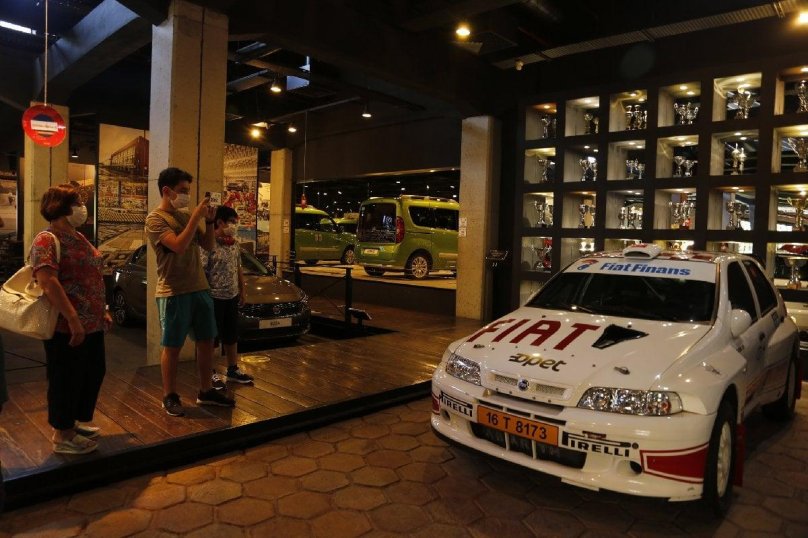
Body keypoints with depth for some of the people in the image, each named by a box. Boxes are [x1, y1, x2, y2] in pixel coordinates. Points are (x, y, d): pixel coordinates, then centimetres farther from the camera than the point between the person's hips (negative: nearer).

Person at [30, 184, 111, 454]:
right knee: (66, 379, 4)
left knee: (93, 374, 17)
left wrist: (102, 311, 19)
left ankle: (73, 423, 35)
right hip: (67, 326, -9)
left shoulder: (78, 238, 15)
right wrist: (73, 318, -28)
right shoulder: (46, 240, -14)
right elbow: (47, 282, -24)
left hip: (91, 324, 9)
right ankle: (62, 435, 20)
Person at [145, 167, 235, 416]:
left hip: (200, 288, 7)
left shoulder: (187, 215, 11)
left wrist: (209, 220, -2)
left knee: (206, 341, 11)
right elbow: (179, 246, -24)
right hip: (173, 293, -7)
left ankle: (205, 391, 24)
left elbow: (208, 245, 12)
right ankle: (170, 397, 18)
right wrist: (196, 216, -21)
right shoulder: (155, 219, -9)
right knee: (172, 347, 4)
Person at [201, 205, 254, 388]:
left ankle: (233, 370, 28)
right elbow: (201, 272, -17)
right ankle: (210, 373, 16)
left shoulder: (235, 244, 9)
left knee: (232, 335, 16)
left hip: (232, 297, 7)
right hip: (214, 297, -7)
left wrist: (242, 291, 17)